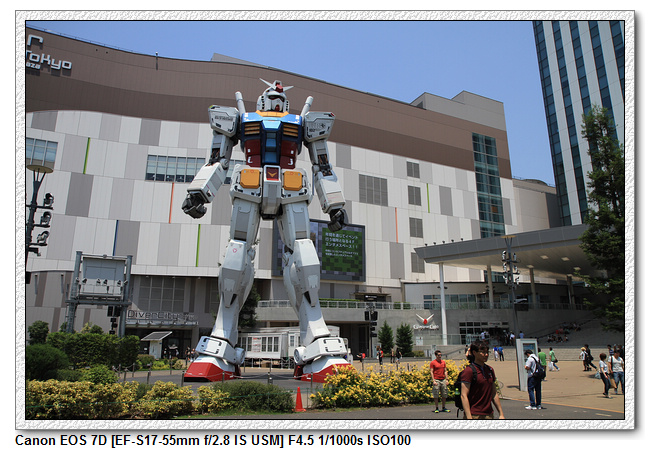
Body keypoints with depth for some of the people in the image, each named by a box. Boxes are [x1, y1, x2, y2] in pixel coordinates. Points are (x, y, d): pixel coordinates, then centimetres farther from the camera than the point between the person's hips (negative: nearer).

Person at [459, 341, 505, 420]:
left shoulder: (490, 370, 11)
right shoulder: (469, 371, -12)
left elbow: (494, 394, 18)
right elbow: (463, 396, -16)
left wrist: (501, 414, 15)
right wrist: (469, 418, -21)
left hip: (489, 415, 7)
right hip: (474, 416, -6)